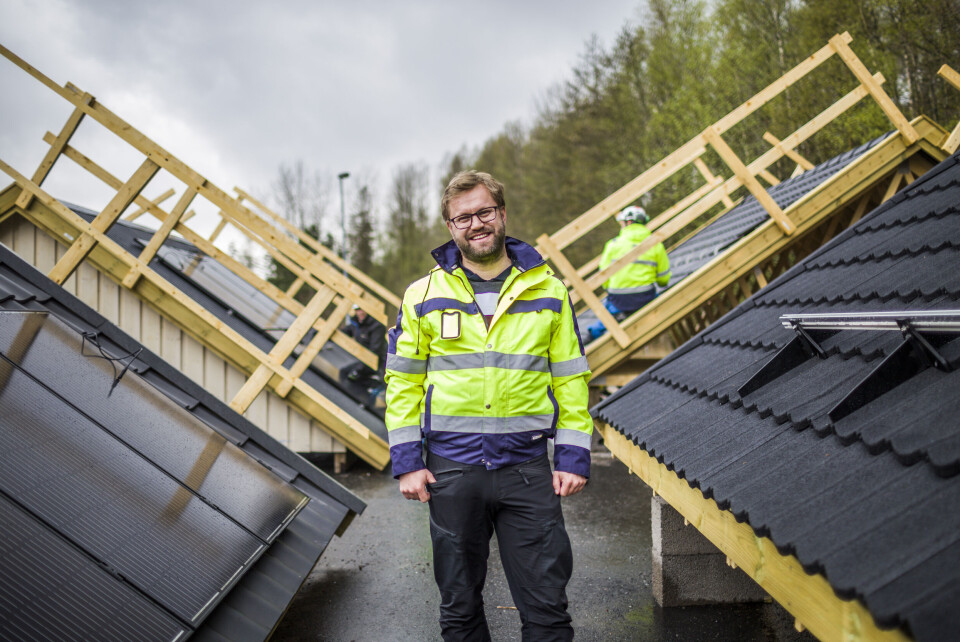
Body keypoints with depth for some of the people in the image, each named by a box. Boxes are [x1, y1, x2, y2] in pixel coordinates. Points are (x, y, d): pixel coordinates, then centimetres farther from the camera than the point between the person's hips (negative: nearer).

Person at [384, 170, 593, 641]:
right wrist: (407, 461, -3)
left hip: (528, 469, 0)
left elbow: (571, 378, 6)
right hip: (452, 469, 0)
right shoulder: (424, 296, 4)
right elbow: (403, 381, 4)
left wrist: (574, 456, 0)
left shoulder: (548, 291, 5)